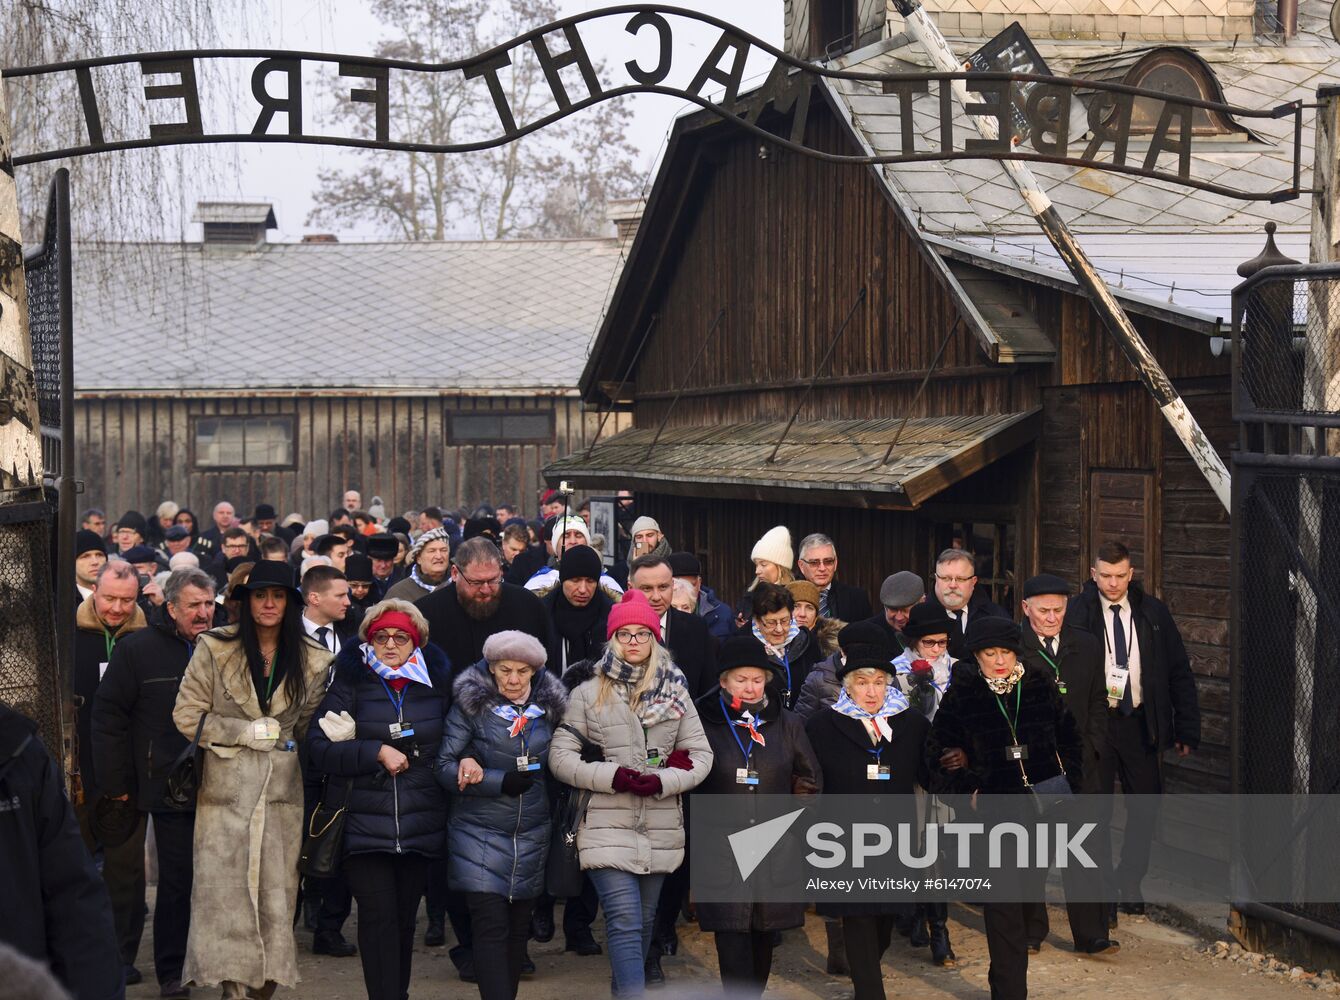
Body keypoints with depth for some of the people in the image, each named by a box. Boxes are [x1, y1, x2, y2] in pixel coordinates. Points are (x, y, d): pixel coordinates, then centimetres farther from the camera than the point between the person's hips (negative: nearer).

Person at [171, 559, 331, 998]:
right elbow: (187, 716, -2)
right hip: (225, 790, -2)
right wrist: (246, 732, -8)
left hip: (282, 790, 2)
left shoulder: (312, 660, 6)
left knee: (276, 892, 3)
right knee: (225, 892, -5)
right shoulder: (215, 649, -2)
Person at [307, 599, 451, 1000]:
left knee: (404, 918, 9)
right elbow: (319, 748, -8)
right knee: (378, 916, -10)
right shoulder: (350, 682, 0)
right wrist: (377, 752, -16)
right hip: (365, 826, -2)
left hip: (420, 826, 3)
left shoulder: (436, 681, 8)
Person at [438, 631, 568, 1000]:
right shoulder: (471, 704, -5)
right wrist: (501, 782, -17)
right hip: (480, 835, -4)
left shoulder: (549, 707, 6)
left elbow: (556, 764, 12)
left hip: (532, 837, 4)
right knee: (491, 928, -11)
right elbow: (445, 767, -7)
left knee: (518, 929, 10)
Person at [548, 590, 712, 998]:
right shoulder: (588, 693, 2)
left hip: (660, 830, 3)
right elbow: (560, 757, -2)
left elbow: (701, 755, 7)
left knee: (644, 923, 12)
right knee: (625, 923, -13)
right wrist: (614, 776, -15)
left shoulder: (675, 692, 9)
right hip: (608, 827, -3)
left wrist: (662, 780, -12)